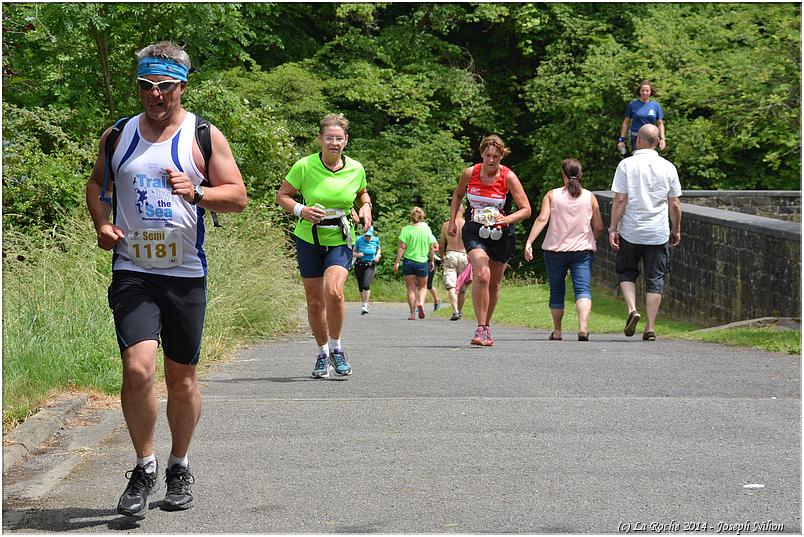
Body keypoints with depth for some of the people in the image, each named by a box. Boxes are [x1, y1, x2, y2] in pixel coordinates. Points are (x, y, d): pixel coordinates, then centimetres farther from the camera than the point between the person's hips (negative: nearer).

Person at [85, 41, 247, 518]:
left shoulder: (204, 136, 1)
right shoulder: (117, 136, 8)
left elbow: (238, 196, -1)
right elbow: (96, 183, 23)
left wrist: (196, 193, -20)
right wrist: (101, 223, 4)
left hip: (186, 275, 0)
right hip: (132, 272, 0)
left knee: (182, 377, 9)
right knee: (138, 368, -17)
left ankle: (179, 465, 29)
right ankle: (145, 467, 1)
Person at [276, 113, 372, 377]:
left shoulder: (356, 169, -2)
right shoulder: (304, 166, -10)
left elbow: (362, 192, 19)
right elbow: (282, 195, -1)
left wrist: (366, 208, -2)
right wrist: (300, 210, -19)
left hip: (341, 240, 0)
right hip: (309, 239, 0)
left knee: (333, 291, -23)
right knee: (315, 301, 5)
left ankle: (336, 347, -1)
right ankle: (322, 353, 25)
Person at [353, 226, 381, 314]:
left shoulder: (376, 240, -1)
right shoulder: (359, 240, -4)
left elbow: (379, 249, 19)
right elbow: (353, 252, 4)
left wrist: (378, 256, -1)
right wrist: (357, 254, -18)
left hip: (370, 266, -1)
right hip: (359, 265, 1)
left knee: (366, 285, -20)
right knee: (361, 287, 6)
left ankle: (365, 306, -15)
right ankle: (363, 304, 26)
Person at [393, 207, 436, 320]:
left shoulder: (406, 229, -7)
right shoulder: (426, 229, -2)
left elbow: (402, 247, -9)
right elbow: (431, 247, 3)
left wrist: (397, 262, -4)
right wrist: (432, 261, 16)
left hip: (408, 261, -1)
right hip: (422, 261, 1)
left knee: (411, 288, 8)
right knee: (423, 286, 17)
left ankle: (412, 313, 5)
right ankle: (421, 303, -10)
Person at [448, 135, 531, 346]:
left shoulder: (508, 177, -11)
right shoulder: (470, 173, -5)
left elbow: (526, 209, -12)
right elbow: (457, 195, 16)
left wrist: (507, 219, -29)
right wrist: (452, 221, 8)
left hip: (501, 234, 1)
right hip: (474, 232, -1)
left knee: (494, 284, 12)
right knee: (482, 275, -23)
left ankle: (486, 325, 34)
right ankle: (480, 329, -21)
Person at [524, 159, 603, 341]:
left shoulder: (552, 195, 1)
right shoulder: (590, 197, 4)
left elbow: (542, 219, -11)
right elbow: (598, 227, 4)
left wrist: (529, 242, -15)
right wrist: (592, 240, 24)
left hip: (555, 249, 0)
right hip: (583, 250, 0)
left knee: (556, 292, 13)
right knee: (583, 288, -7)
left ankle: (557, 331, 23)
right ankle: (583, 326, -29)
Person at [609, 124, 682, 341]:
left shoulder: (626, 165, -6)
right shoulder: (668, 167, 2)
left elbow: (619, 200, -9)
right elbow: (675, 204, 5)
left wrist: (613, 228, -4)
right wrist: (676, 230, 17)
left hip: (630, 232, -1)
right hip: (658, 233, 1)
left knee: (626, 272, 16)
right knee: (655, 279, 6)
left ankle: (632, 309, -6)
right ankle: (650, 327, 3)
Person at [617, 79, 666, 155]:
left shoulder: (656, 105, 6)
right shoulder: (633, 104, 3)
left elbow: (660, 124, 10)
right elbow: (626, 123, 7)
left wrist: (662, 138, -2)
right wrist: (622, 139, 3)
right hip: (636, 137, -2)